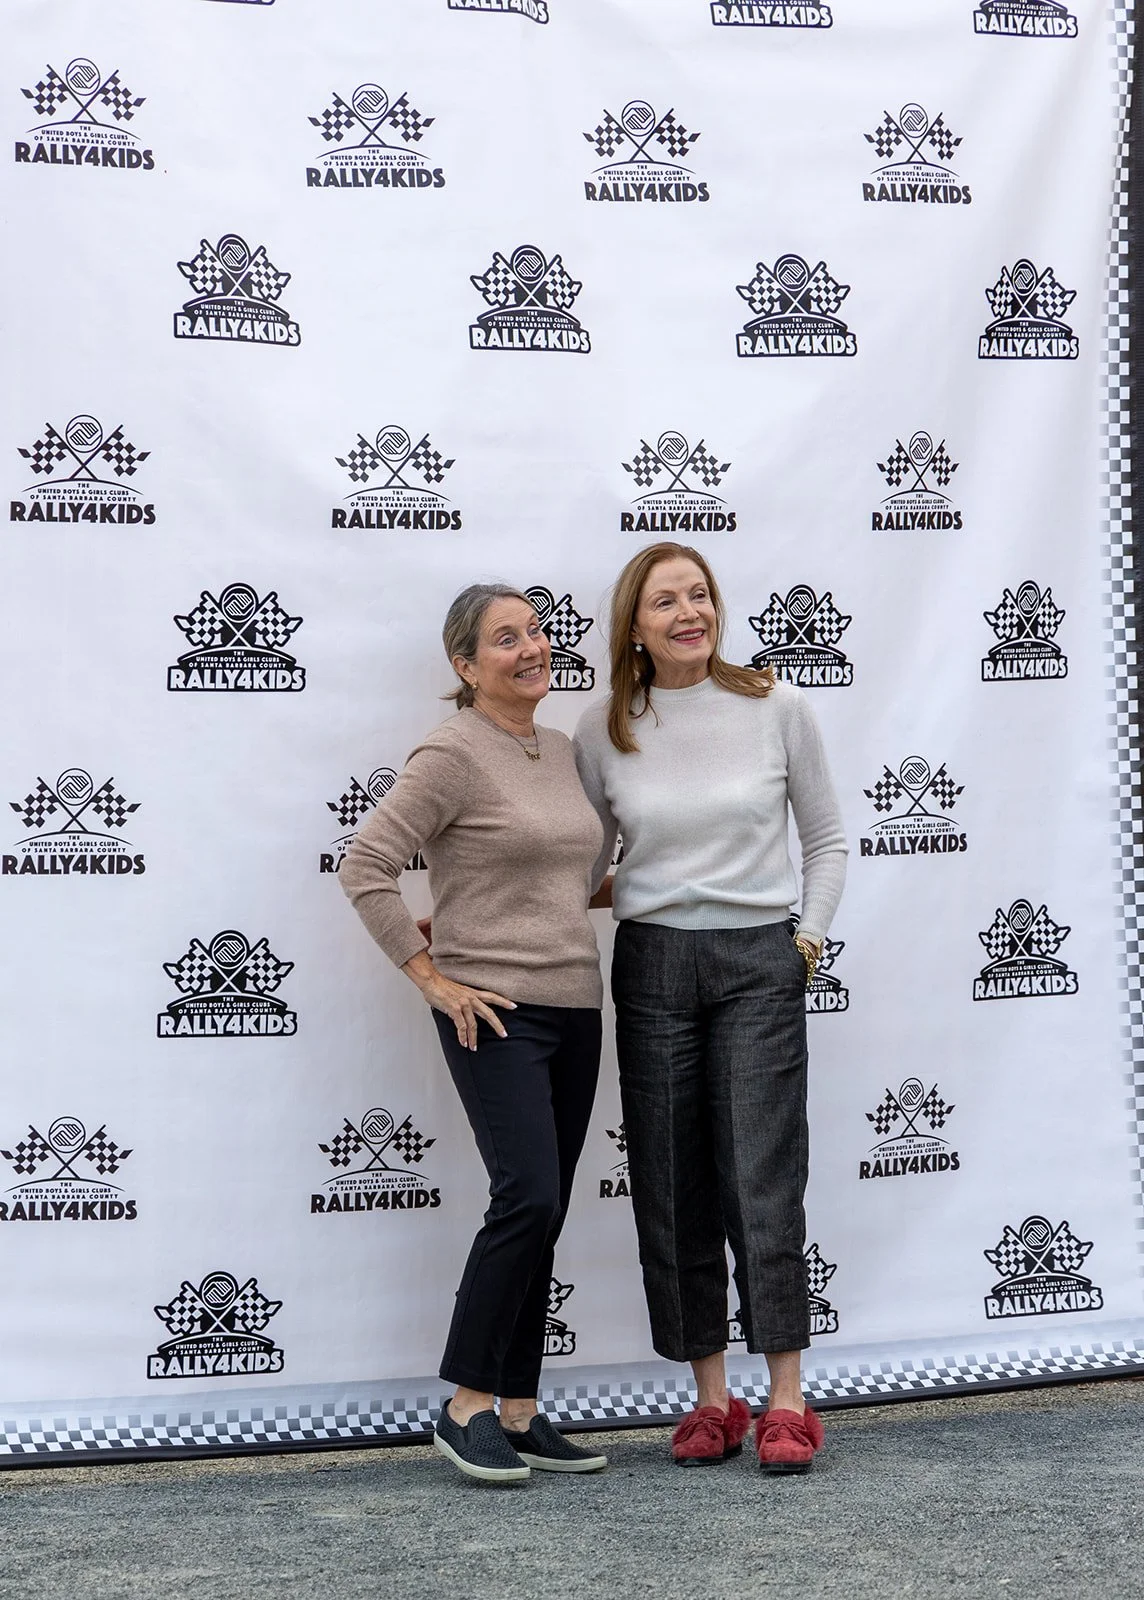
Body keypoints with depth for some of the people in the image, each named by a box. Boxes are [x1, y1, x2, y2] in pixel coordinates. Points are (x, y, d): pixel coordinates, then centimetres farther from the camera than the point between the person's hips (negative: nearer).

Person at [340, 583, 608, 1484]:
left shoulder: (562, 751, 13)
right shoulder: (454, 755, -10)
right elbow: (366, 868, -14)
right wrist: (431, 977, -14)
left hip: (575, 1011, 7)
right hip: (496, 1014, -7)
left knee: (541, 1215, 8)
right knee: (529, 1198, -16)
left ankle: (519, 1411, 16)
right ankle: (467, 1406, -3)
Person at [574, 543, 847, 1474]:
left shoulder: (777, 708, 0)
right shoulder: (603, 733, 3)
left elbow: (828, 841, 9)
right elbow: (582, 867, 10)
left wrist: (809, 939, -1)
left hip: (760, 961, -2)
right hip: (651, 966, 2)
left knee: (764, 1181, -4)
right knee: (673, 1188, 5)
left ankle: (787, 1402, 8)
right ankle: (712, 1401, 16)